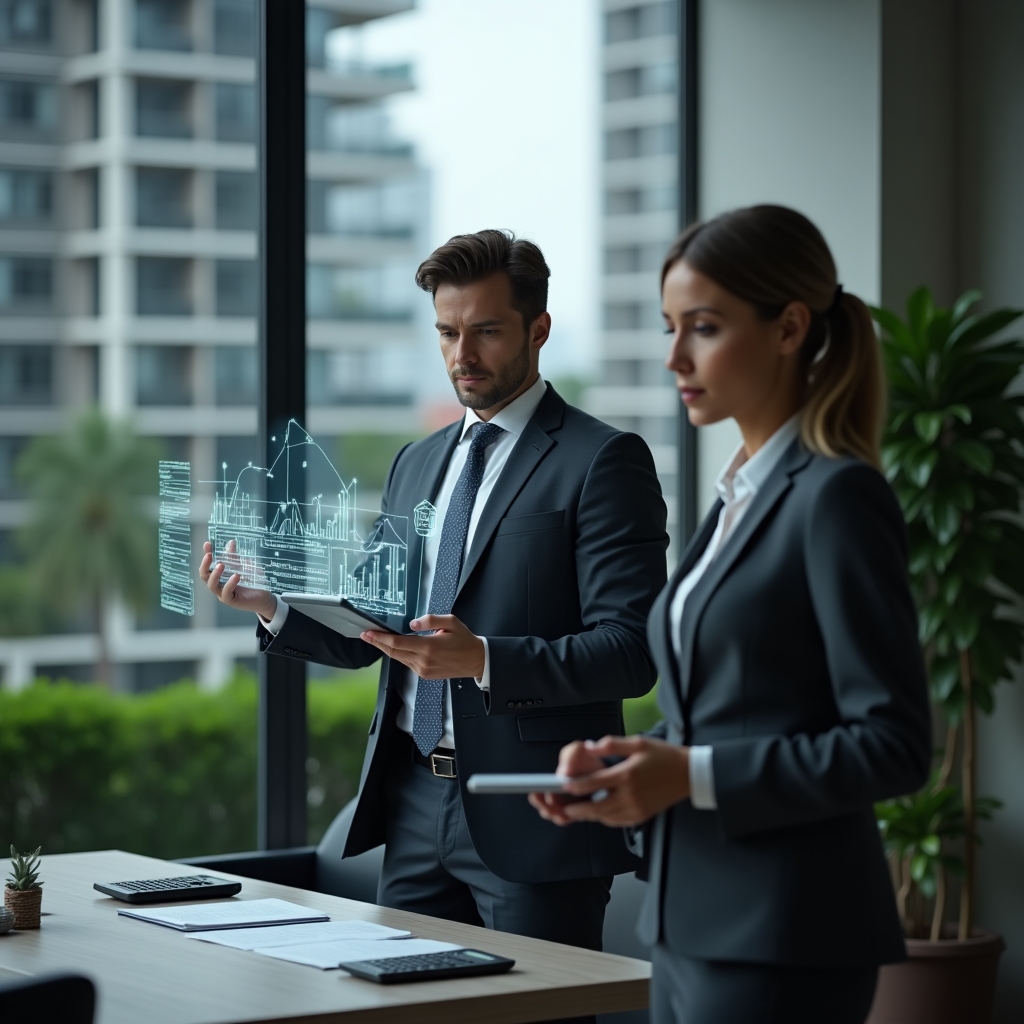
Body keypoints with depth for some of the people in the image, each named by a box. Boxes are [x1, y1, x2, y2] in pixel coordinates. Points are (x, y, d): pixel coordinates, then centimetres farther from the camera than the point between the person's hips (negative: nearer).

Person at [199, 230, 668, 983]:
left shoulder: (602, 460, -8)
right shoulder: (418, 464, 15)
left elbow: (632, 651, -15)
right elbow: (367, 632, 17)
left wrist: (482, 660, -28)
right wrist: (271, 604, -2)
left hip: (532, 817, -6)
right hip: (415, 802, 7)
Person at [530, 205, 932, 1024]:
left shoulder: (839, 496, -13)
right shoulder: (741, 493, 13)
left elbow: (893, 745, -17)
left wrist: (693, 777, -21)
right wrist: (627, 762, 3)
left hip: (783, 943, -9)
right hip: (696, 921, 9)